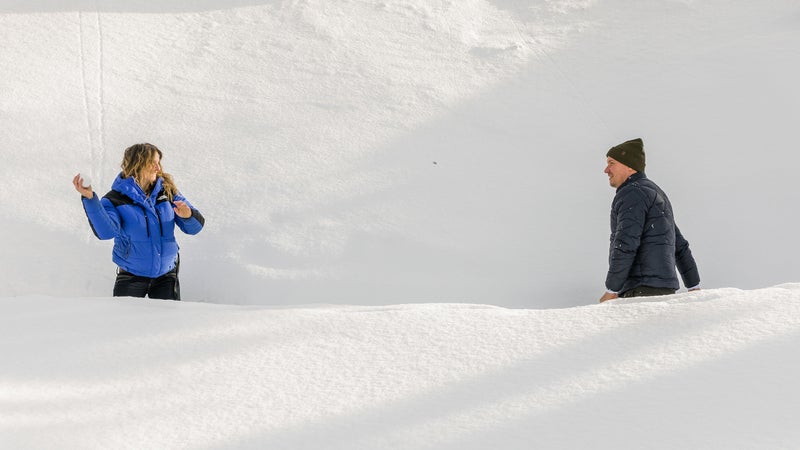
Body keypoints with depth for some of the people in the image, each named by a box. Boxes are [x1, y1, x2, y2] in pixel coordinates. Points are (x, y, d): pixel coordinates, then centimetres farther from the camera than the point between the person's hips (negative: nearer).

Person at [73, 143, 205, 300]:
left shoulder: (167, 192, -2)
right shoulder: (116, 199, -10)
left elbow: (194, 227, -3)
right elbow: (106, 231, -29)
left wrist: (188, 215, -27)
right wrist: (89, 199, -40)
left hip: (166, 276, 2)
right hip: (131, 278, -2)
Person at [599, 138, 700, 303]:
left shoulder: (631, 194, -8)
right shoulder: (654, 193, 23)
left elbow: (625, 245, -20)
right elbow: (680, 246, 25)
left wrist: (611, 291, -15)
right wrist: (694, 287, 27)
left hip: (642, 292, -10)